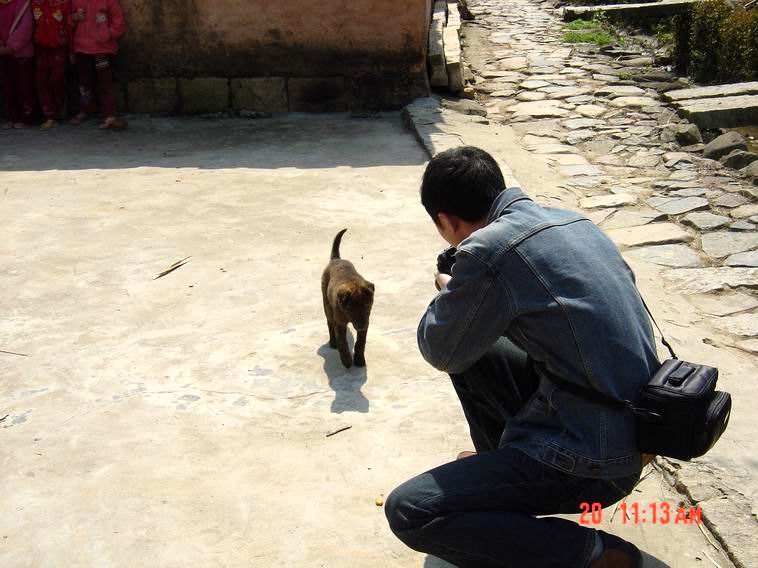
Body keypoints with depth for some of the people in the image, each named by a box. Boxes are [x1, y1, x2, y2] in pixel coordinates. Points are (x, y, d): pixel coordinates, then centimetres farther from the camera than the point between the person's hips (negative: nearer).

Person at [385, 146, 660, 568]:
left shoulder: (487, 249, -19)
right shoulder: (571, 221, 5)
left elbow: (442, 353, -4)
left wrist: (448, 291, 14)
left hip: (594, 463, -9)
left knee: (409, 512, -11)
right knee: (470, 347, 18)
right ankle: (505, 466, 30)